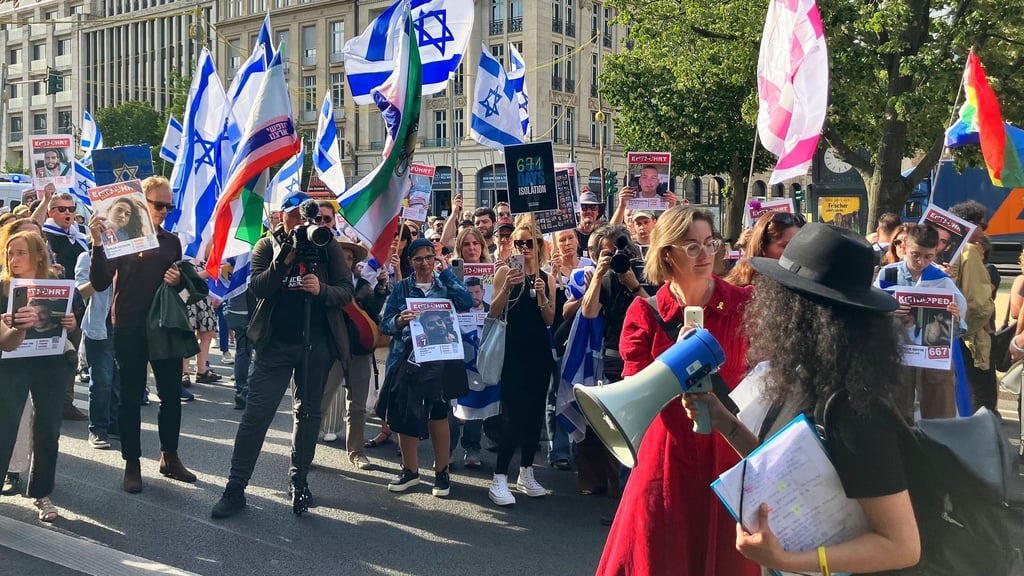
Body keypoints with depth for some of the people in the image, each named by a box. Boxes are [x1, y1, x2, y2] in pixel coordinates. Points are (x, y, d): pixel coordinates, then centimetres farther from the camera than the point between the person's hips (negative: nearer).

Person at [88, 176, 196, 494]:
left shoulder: (171, 241, 10)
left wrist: (179, 280, -4)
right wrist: (97, 244, -26)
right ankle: (132, 464, 14)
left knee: (171, 395, 8)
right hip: (129, 329, -4)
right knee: (131, 397, 5)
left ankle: (170, 457, 22)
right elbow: (100, 283, -13)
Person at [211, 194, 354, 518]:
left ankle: (298, 483, 23)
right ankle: (235, 489, 2)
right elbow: (256, 288, -9)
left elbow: (347, 291, -1)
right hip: (276, 344, -1)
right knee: (256, 413, -5)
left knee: (307, 413, 10)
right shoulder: (267, 246, 4)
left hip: (317, 344, 1)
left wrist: (322, 290, -21)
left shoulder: (328, 247, 4)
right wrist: (284, 260, -23)